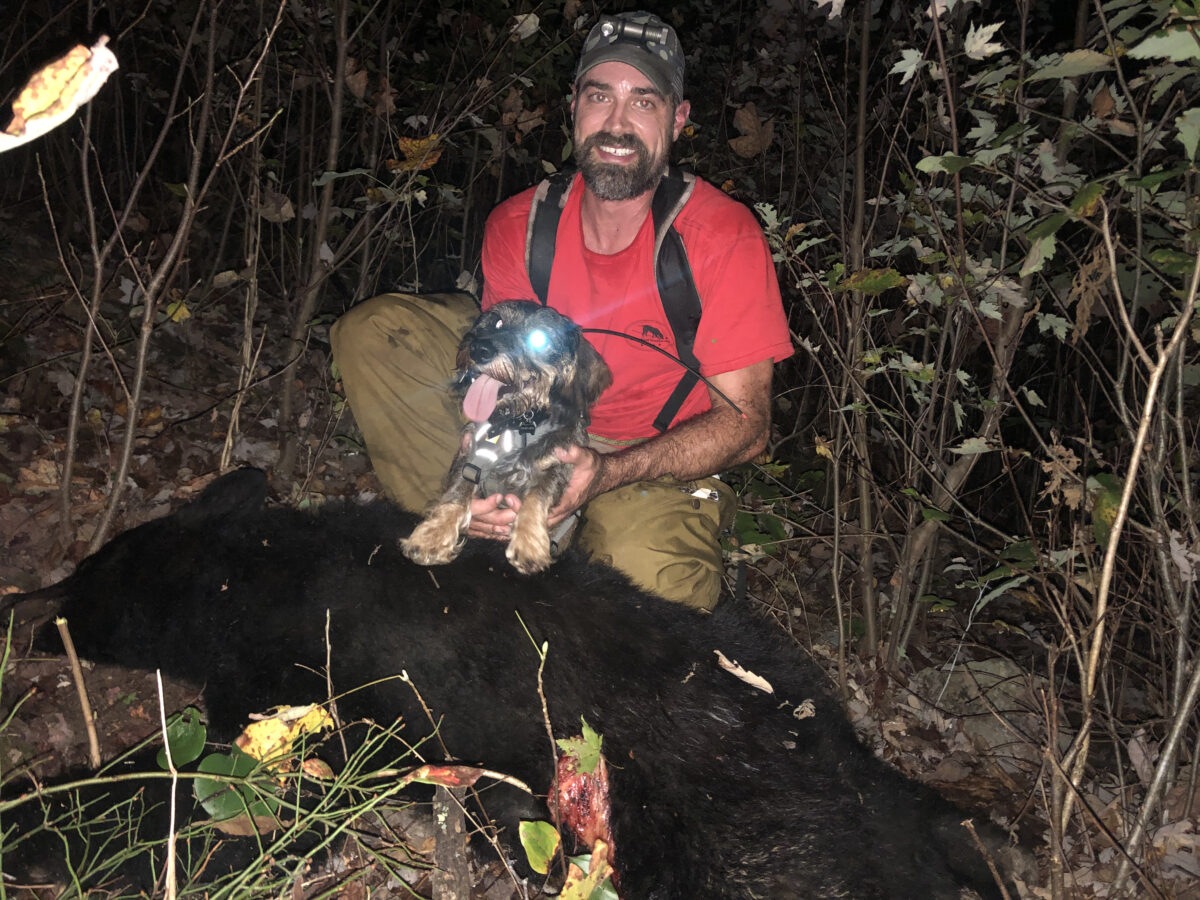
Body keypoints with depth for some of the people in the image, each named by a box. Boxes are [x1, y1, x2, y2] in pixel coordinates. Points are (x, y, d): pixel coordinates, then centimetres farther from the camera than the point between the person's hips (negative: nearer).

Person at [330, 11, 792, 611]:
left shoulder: (724, 236, -20)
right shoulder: (518, 224, -8)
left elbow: (745, 423, -19)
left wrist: (607, 472, -35)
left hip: (662, 454, -3)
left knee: (649, 575, -37)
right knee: (368, 330, -11)